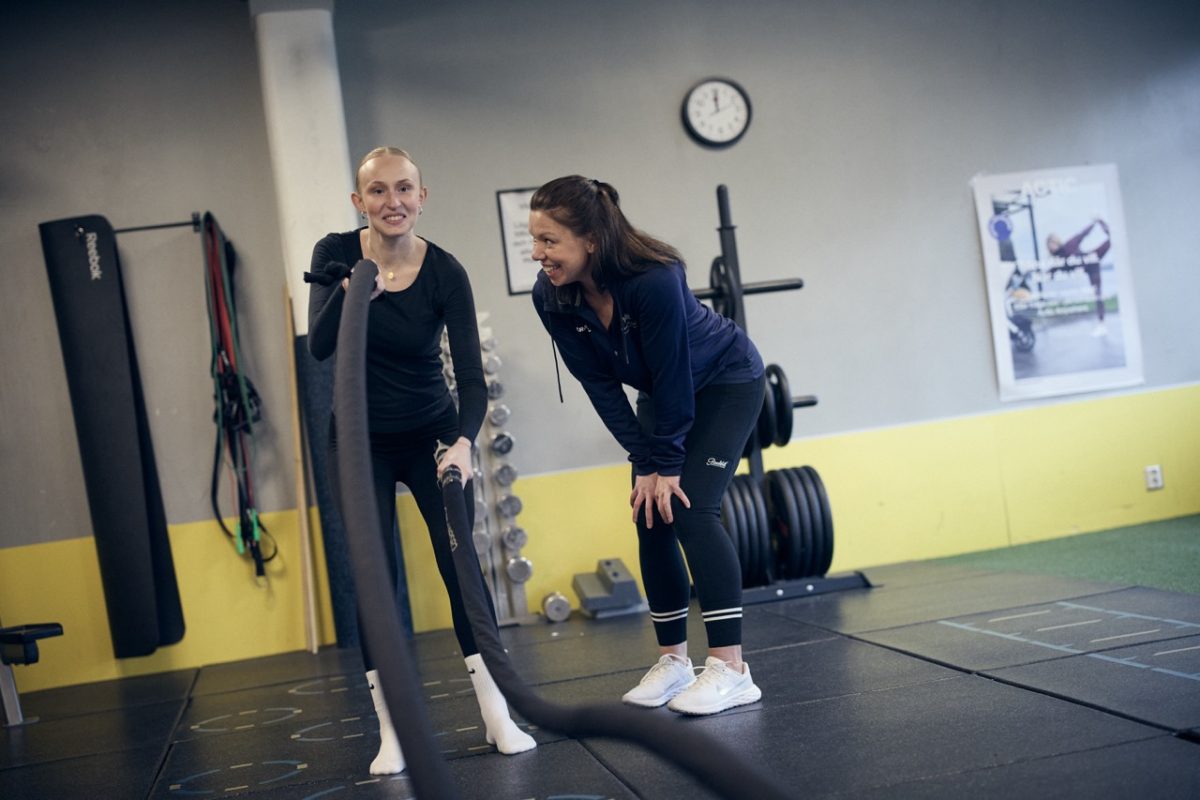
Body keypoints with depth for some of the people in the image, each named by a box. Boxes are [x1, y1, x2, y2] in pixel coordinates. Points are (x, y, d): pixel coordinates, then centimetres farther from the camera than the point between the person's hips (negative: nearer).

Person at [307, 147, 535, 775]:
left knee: (460, 560, -8)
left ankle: (497, 714, 2)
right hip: (360, 440, 1)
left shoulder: (445, 272, -17)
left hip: (432, 434, 0)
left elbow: (471, 373, -24)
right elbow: (320, 346, -23)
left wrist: (464, 441, -41)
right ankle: (392, 732, 2)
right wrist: (350, 291, -41)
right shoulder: (335, 254, -13)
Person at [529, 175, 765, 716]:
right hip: (664, 395, 6)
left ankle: (731, 669, -14)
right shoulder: (551, 296, -20)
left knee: (689, 508, -17)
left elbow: (673, 376, -28)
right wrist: (644, 462, -14)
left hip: (726, 381, -6)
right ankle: (673, 660, 11)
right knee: (650, 516, -2)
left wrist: (668, 464, -20)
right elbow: (600, 385, -13)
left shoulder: (654, 280, -37)